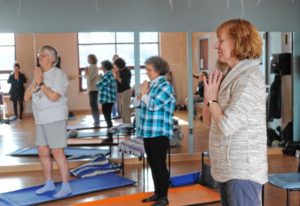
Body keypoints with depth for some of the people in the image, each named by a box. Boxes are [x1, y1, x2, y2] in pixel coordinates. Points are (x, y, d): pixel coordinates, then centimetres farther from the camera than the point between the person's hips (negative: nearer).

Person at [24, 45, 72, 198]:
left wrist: (41, 82, -12)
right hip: (40, 120, 7)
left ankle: (66, 186, 1)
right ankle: (49, 184, 24)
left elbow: (53, 96, -21)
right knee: (43, 152, 11)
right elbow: (27, 97, 7)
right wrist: (35, 82, -5)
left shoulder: (58, 74, -9)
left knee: (57, 152, -7)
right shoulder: (38, 75, 13)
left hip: (55, 119, -7)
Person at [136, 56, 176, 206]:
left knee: (160, 165, -3)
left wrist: (144, 93, -7)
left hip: (160, 133, -8)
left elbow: (153, 105, -22)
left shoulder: (165, 86, -12)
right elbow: (136, 104, 16)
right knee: (152, 164, 15)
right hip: (148, 132, 8)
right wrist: (141, 94, -2)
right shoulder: (151, 85, 12)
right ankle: (157, 193, 26)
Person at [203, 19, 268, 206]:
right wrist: (208, 96, -2)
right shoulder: (229, 75, 11)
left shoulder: (249, 78, -17)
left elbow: (226, 125, -22)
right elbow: (209, 120, 14)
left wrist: (212, 99, -7)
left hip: (242, 169, -9)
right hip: (228, 167, 9)